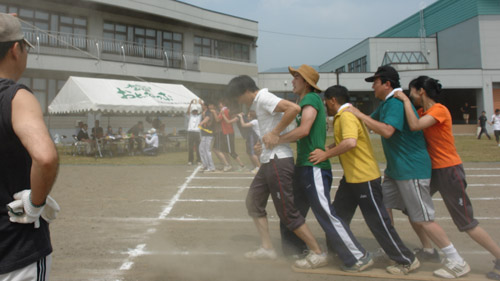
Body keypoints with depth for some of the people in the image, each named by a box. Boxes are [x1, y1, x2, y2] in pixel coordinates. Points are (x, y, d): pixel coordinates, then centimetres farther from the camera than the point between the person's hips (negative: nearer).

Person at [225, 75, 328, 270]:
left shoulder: (263, 98, -13)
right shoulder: (259, 103, 17)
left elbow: (294, 108, -27)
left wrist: (274, 133, -21)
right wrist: (264, 142, 4)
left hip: (278, 160, -10)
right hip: (269, 160, 11)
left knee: (287, 212, -5)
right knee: (253, 202, 15)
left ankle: (318, 254, 6)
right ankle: (267, 248, 21)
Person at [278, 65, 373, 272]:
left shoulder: (311, 99, -11)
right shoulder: (305, 101, 18)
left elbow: (304, 130, -24)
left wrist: (276, 139, -14)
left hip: (314, 167, -10)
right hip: (303, 166, 10)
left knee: (326, 214, -8)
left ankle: (359, 257, 1)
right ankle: (292, 252, 32)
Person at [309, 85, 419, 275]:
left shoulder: (347, 116, -19)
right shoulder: (343, 116, 13)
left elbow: (350, 142, -36)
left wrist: (326, 154, -26)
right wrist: (325, 149, 9)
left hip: (365, 177, -10)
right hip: (351, 177, 10)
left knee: (378, 221, -2)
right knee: (338, 215, 15)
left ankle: (407, 261, 11)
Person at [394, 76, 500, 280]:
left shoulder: (439, 110, -19)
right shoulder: (422, 113, 8)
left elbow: (414, 126, -33)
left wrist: (405, 100, -25)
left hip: (449, 170, -8)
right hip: (431, 169, 8)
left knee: (466, 223, -2)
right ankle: (428, 249, 25)